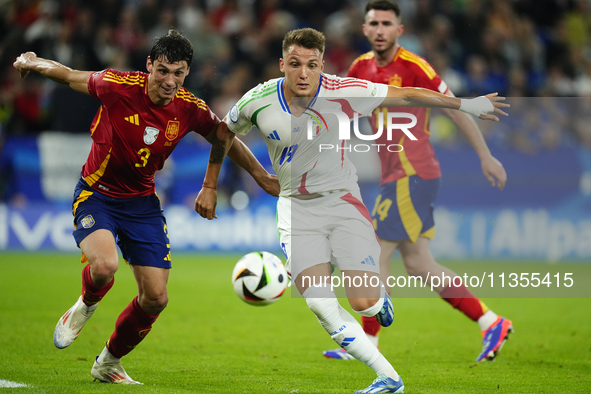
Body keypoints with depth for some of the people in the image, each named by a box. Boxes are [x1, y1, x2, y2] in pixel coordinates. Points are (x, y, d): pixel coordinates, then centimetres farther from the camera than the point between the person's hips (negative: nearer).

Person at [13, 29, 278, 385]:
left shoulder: (191, 110, -10)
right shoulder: (118, 87, -20)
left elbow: (224, 139, 10)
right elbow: (72, 77, 0)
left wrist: (262, 176, 13)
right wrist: (35, 63, -11)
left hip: (142, 202, 4)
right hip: (96, 195, -4)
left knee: (156, 298, -2)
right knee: (104, 265, -33)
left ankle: (109, 363, 25)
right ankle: (85, 307, 7)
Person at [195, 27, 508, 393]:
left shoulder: (343, 92, -18)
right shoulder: (258, 101, -13)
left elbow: (406, 96, -8)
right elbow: (224, 133, 7)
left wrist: (464, 104, -5)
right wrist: (210, 187, 12)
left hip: (342, 199, -1)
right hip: (296, 208, 1)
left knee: (364, 304, -14)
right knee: (320, 305, -17)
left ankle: (379, 293, 27)